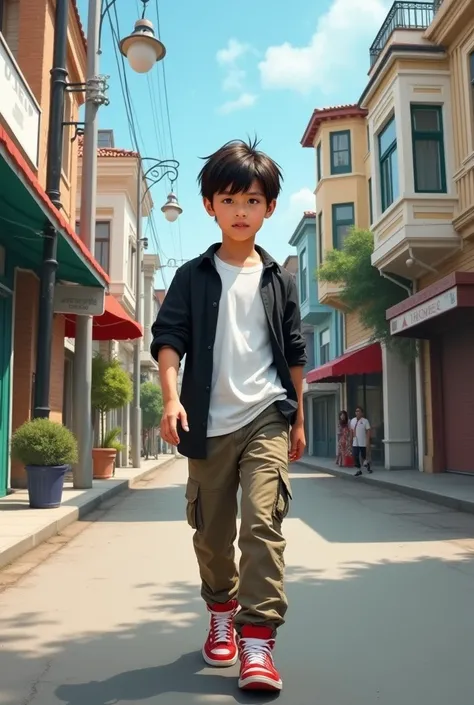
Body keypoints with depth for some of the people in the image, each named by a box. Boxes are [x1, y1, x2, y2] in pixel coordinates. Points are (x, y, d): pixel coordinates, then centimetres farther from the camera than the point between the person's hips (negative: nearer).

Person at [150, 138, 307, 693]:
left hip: (267, 417, 0)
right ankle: (222, 613, 36)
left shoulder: (278, 280, 9)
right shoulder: (193, 276, 5)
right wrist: (172, 398, -18)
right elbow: (168, 338, -3)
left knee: (263, 521, -14)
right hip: (209, 424, 1)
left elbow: (294, 354, 13)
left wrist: (299, 419, 13)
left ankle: (258, 642, -7)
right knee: (211, 530, 12)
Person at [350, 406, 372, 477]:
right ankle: (359, 470, 7)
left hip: (363, 443, -4)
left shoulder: (365, 421, -7)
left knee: (364, 456, 7)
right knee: (355, 456, -2)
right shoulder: (352, 420, 7)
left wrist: (368, 441, -15)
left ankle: (367, 463, 37)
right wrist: (351, 440, 10)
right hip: (355, 443, 4)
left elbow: (368, 431, -10)